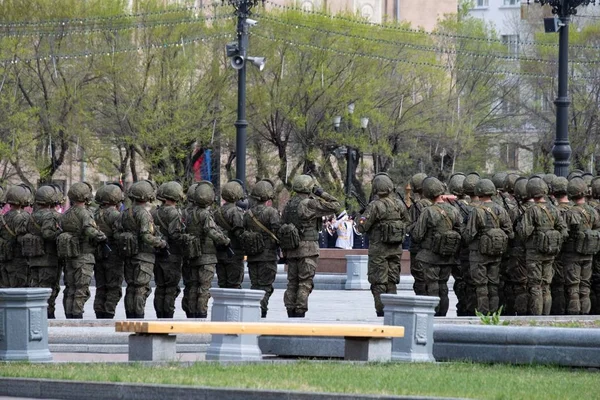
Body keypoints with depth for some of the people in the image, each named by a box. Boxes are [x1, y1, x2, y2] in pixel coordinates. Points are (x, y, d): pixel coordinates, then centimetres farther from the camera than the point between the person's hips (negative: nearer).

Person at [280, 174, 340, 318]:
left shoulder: (288, 205, 12)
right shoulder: (309, 204, -11)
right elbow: (335, 206, -10)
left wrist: (284, 252, 20)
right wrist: (322, 194, 2)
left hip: (291, 250, 7)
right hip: (307, 250, -7)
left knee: (292, 283, 10)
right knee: (305, 283, -6)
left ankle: (291, 314, 9)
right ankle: (300, 313, -11)